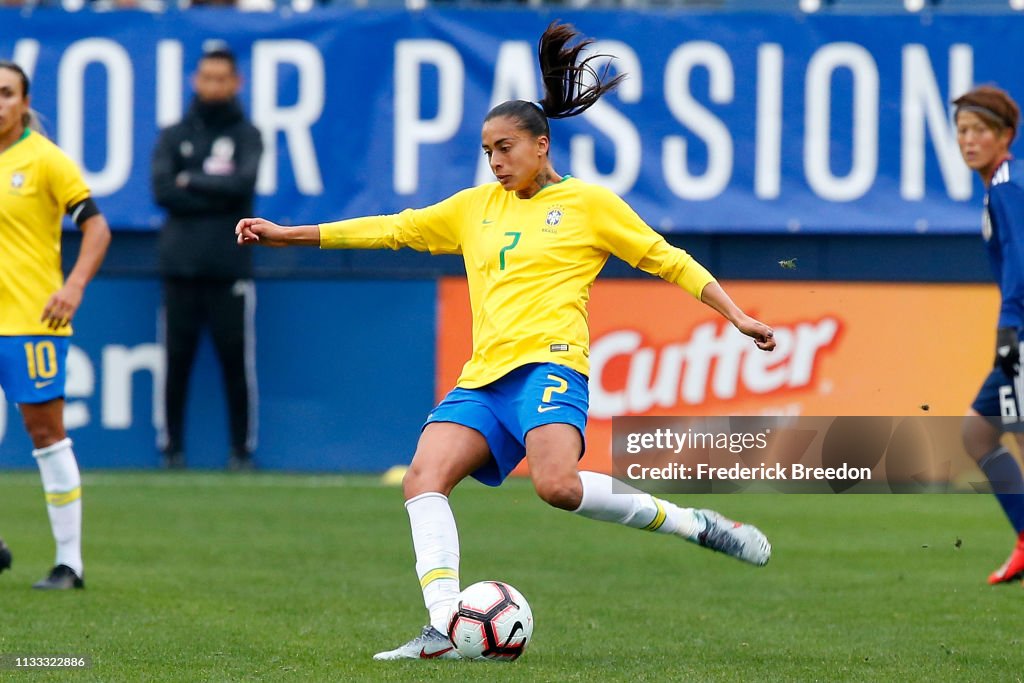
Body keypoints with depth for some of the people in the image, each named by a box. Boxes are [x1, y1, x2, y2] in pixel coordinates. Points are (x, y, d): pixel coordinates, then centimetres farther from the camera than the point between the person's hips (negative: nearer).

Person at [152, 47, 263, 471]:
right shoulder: (173, 136, 12)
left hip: (229, 266, -1)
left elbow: (242, 184, -9)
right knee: (176, 360, 1)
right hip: (180, 265, 1)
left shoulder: (246, 136, 9)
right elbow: (162, 190, -3)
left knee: (237, 359, -3)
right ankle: (172, 448, 7)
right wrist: (217, 194, -6)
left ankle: (242, 449, 3)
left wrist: (191, 182, -3)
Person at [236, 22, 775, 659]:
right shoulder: (475, 207, 21)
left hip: (548, 364, -6)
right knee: (425, 479, -18)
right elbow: (395, 229, 26)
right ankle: (445, 630, -25)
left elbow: (668, 260, 10)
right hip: (484, 376, 6)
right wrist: (289, 234, 25)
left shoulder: (588, 202, 7)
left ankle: (694, 523, -14)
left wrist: (736, 315, 4)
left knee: (559, 485, -32)